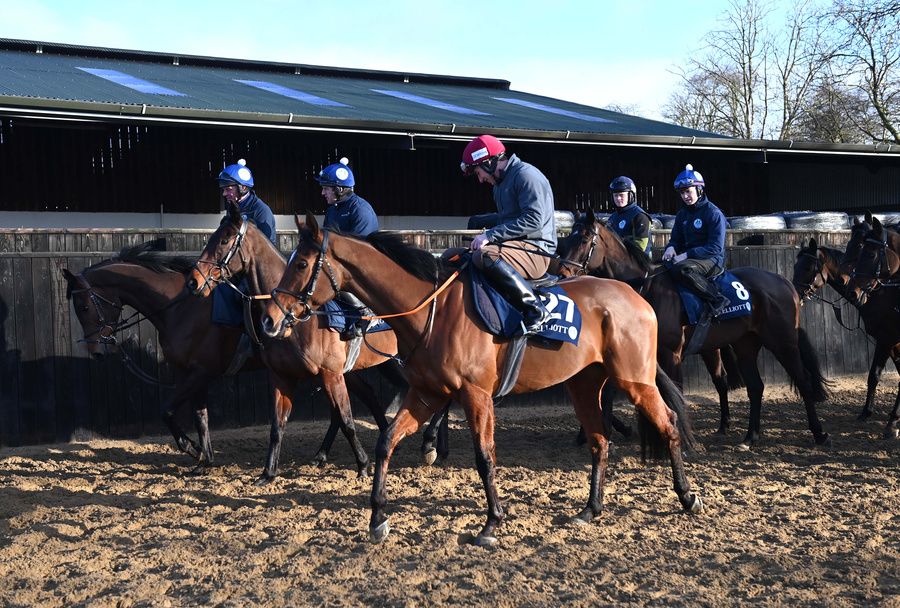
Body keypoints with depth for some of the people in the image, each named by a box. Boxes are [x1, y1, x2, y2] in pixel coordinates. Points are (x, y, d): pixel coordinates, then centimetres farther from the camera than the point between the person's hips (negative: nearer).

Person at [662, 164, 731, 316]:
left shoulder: (714, 213, -10)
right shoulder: (682, 214, 13)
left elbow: (715, 247, -17)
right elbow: (676, 239, 19)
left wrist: (687, 254, -23)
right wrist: (671, 247, -8)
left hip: (712, 260, -8)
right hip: (688, 257, 8)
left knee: (682, 269, -36)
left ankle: (717, 300, -26)